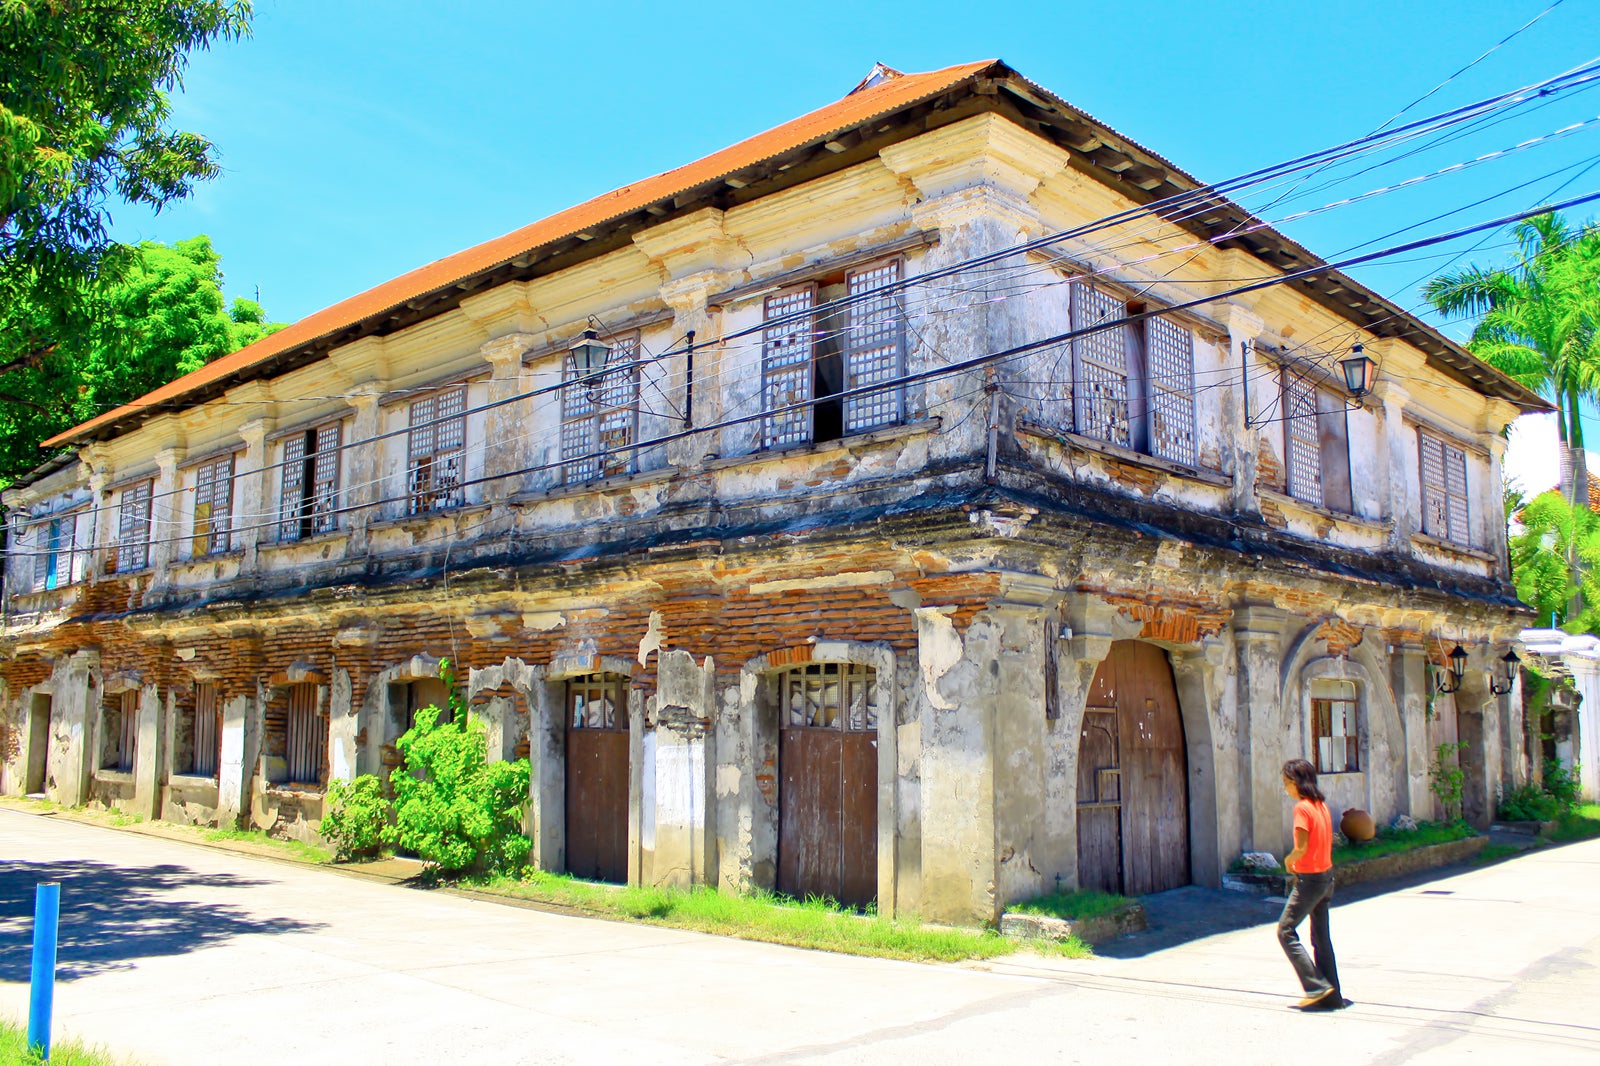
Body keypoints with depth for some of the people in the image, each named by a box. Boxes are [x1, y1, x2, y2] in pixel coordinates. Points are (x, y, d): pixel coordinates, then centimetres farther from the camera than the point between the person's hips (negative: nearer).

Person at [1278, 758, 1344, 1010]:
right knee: (1321, 936, 13)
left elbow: (1302, 848, -22)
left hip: (1310, 879, -8)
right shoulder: (1322, 805, 7)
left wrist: (1288, 860, -3)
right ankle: (1332, 996, 15)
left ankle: (1317, 987, -4)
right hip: (1327, 876, 9)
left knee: (1286, 931, 0)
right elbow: (1326, 842, 11)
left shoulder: (1302, 807, -18)